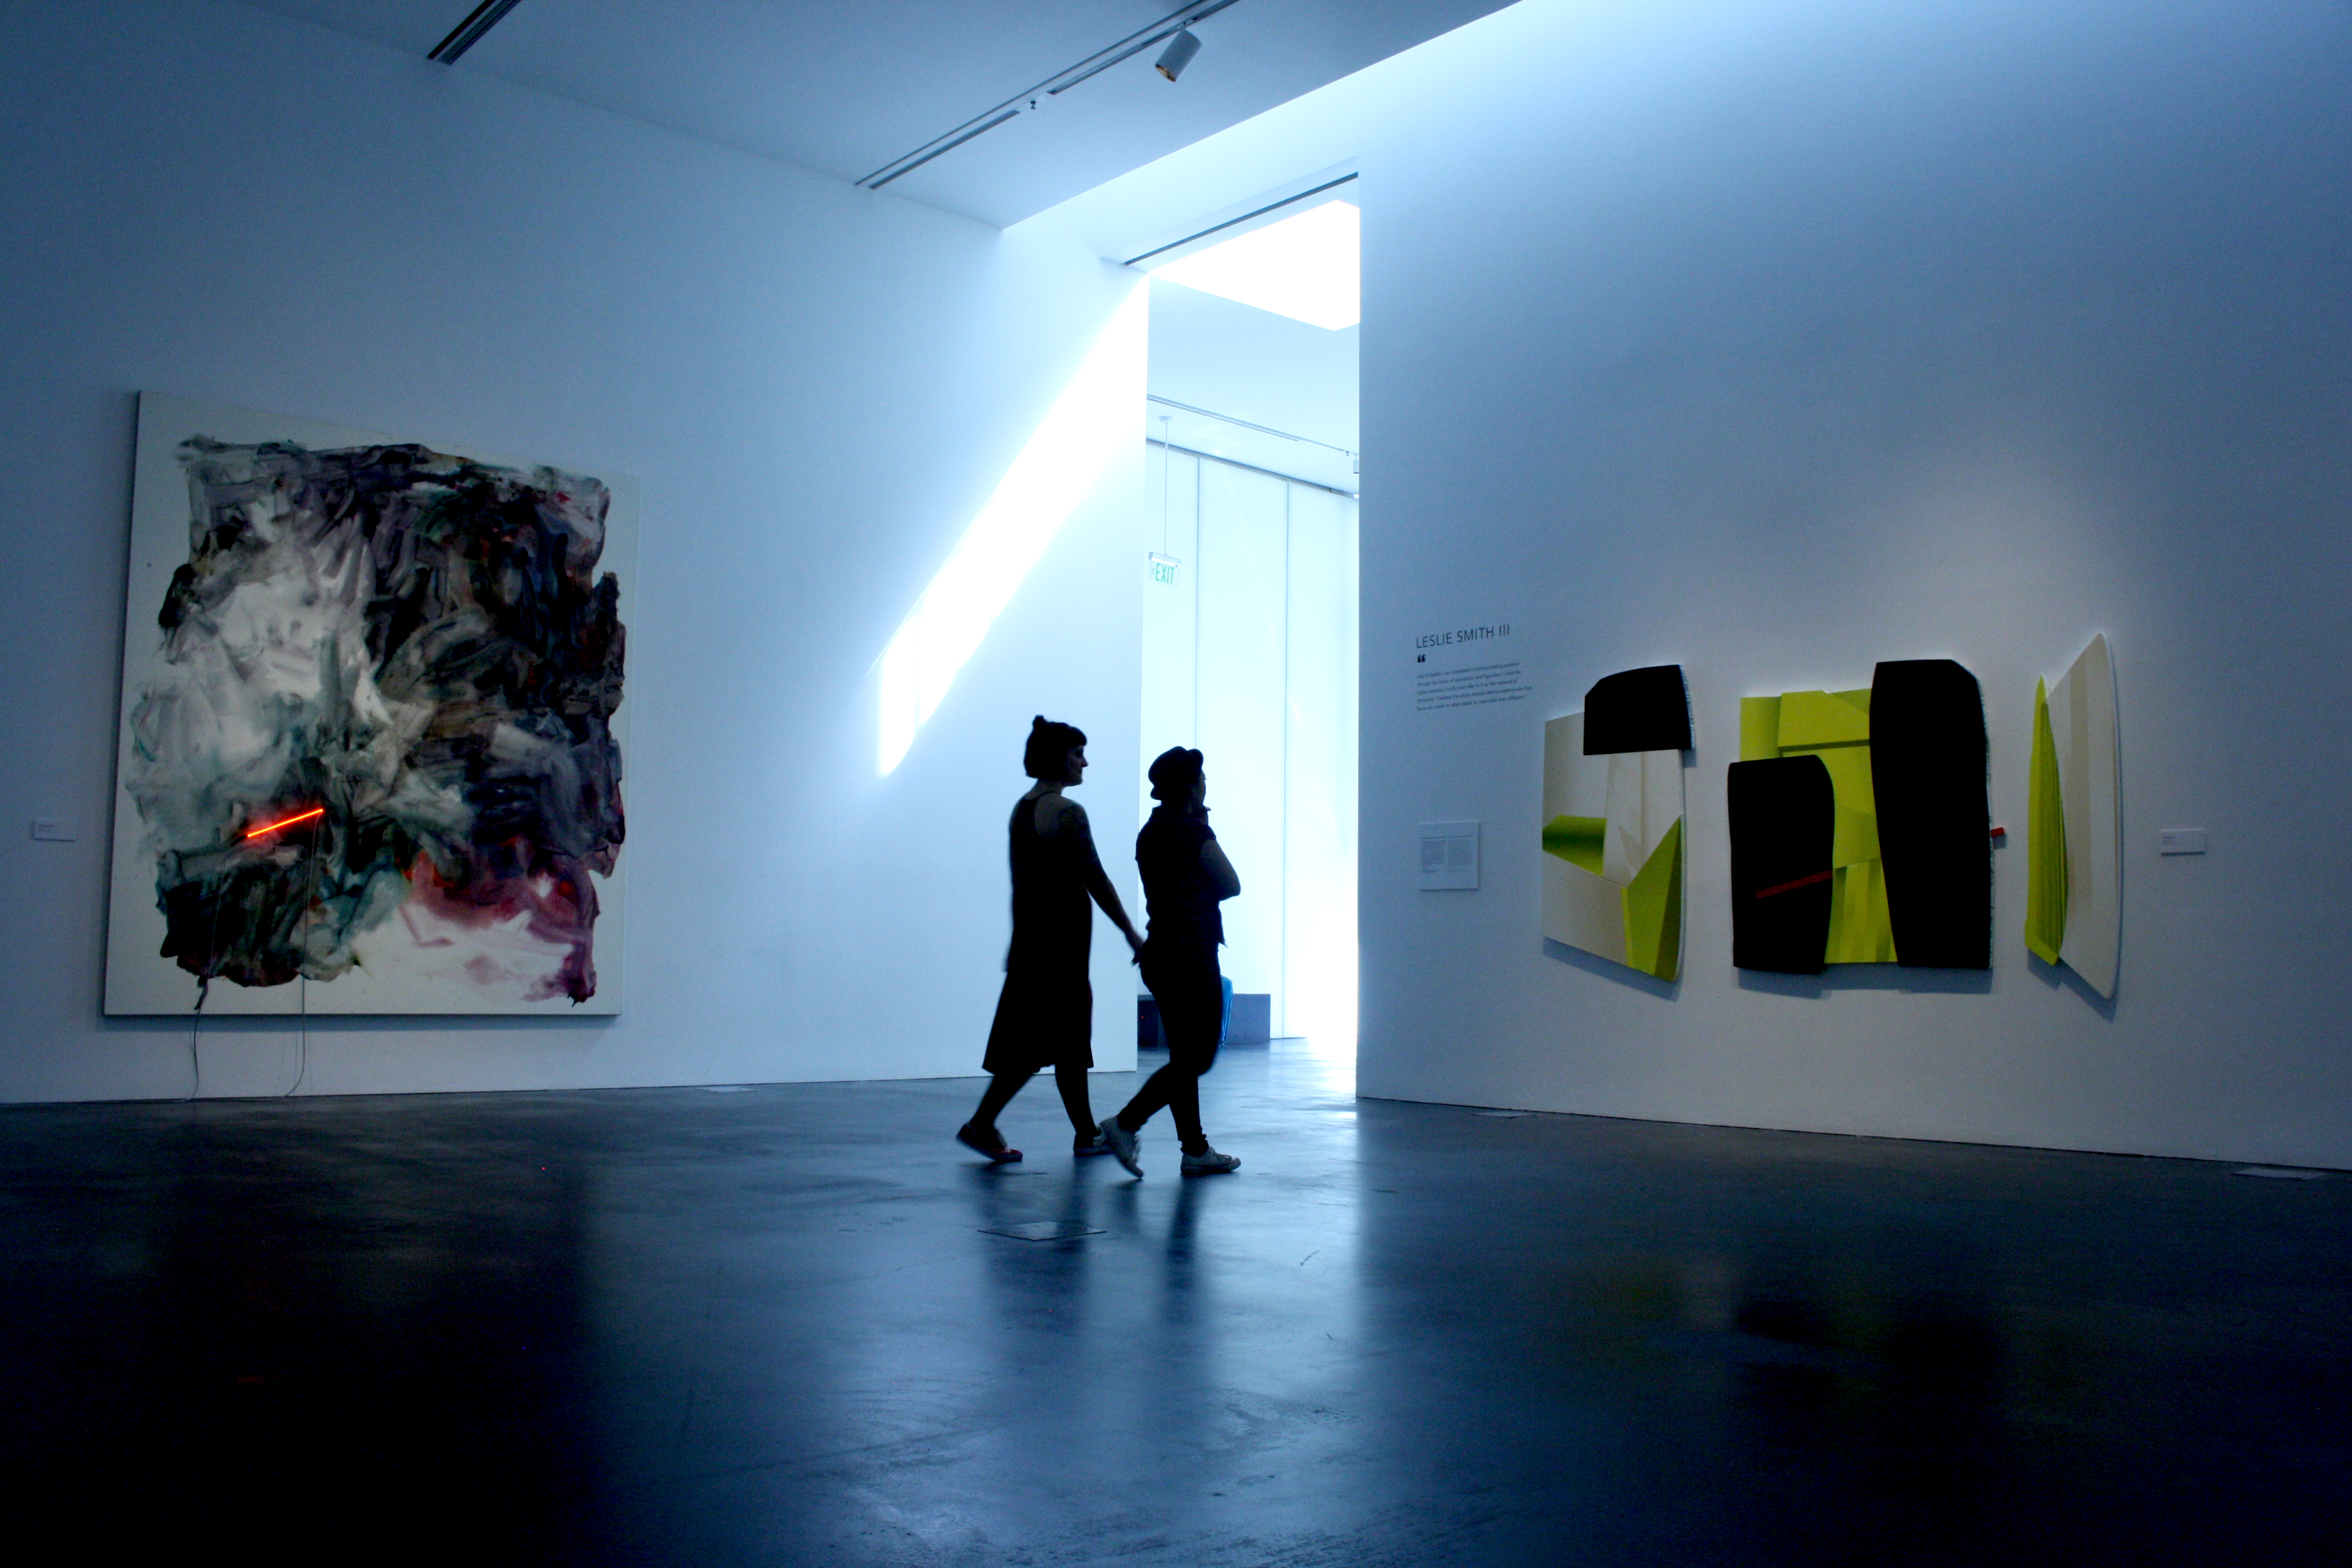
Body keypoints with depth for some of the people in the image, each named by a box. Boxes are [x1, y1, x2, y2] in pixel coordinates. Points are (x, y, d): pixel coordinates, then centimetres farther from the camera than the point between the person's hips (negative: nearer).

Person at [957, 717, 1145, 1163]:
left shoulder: (1022, 809, 12)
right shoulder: (1067, 812, -14)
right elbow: (1095, 879, -15)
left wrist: (1019, 942, 20)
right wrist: (1132, 933, -10)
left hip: (1030, 928, 9)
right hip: (1061, 930, -9)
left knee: (1069, 1033, 12)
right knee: (1057, 1036, -3)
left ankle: (1087, 1134, 18)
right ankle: (981, 1123, -4)